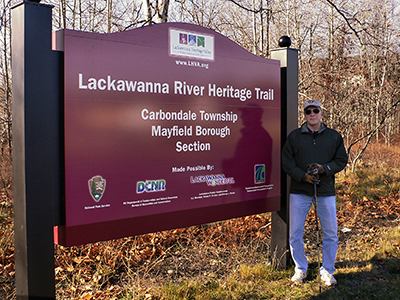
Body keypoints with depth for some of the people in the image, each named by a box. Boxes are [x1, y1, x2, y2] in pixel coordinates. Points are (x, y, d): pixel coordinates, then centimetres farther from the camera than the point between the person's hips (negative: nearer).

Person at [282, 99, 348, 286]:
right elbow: (286, 162, 1)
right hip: (299, 191, 0)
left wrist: (324, 168, -11)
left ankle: (327, 271, 24)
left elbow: (341, 161, 7)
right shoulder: (294, 136, 4)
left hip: (326, 191, 1)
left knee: (330, 234, 6)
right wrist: (303, 176, -13)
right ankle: (300, 269, 22)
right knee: (295, 234, 3)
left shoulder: (334, 136, 6)